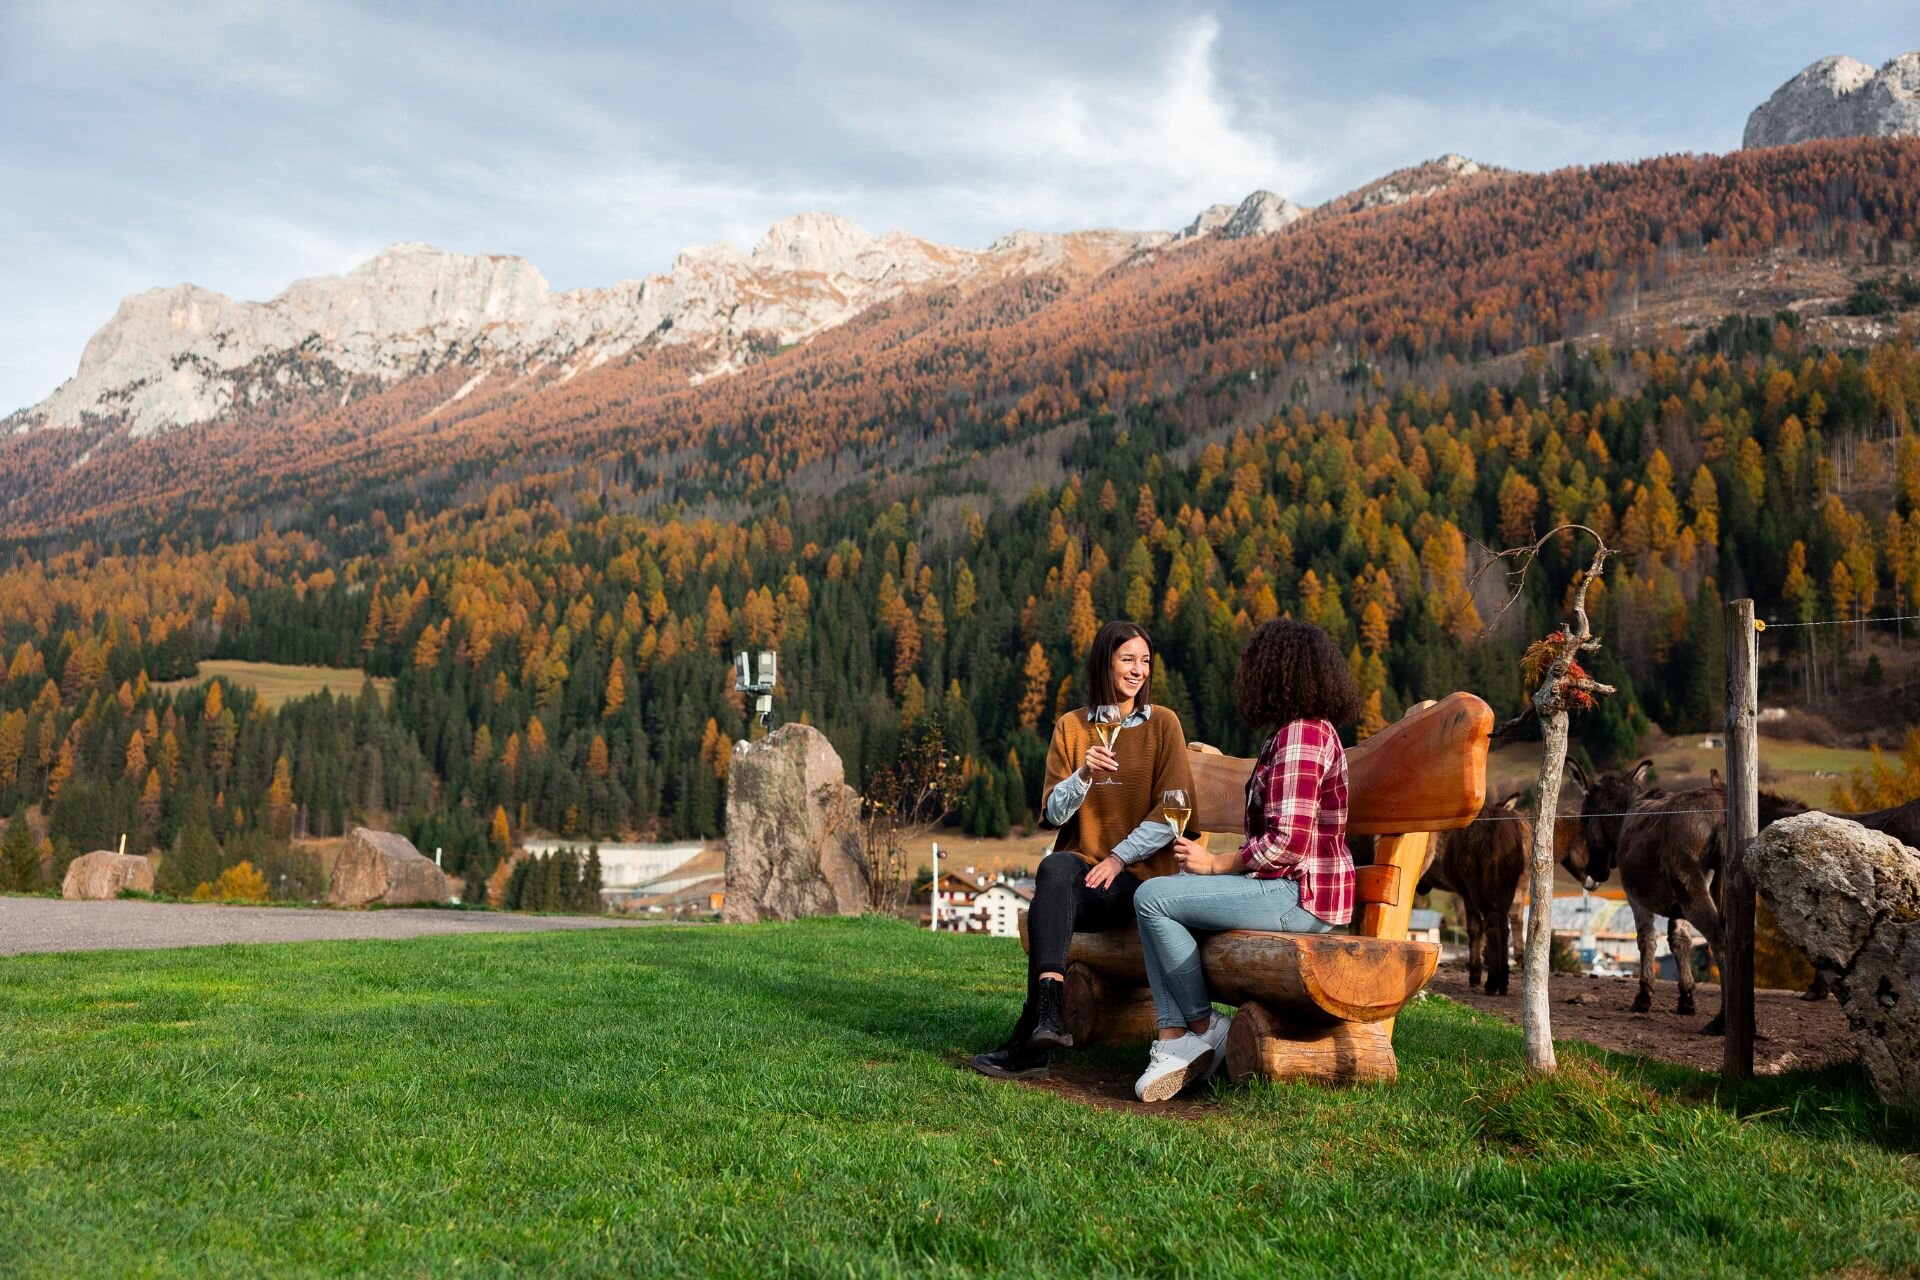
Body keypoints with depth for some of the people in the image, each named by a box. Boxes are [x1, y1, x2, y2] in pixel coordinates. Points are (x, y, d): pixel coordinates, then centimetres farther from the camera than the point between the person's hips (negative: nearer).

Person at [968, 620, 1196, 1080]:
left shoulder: (1162, 724, 4)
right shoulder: (1071, 727, 11)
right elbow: (1054, 813, 4)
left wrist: (1118, 857, -14)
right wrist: (1084, 775, -16)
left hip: (1138, 874, -2)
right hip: (1081, 865, 2)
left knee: (1046, 907, -31)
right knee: (1054, 867, -35)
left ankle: (1028, 1043, -31)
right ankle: (1048, 1017, -46)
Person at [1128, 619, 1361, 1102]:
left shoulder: (1300, 734, -14)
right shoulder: (1311, 729, 20)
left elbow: (1288, 842, -22)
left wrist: (1215, 863, -10)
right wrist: (1215, 861, 9)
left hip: (1300, 896, -11)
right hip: (1290, 887, 11)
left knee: (1153, 897, -14)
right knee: (1160, 897, 5)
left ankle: (1204, 1028, -1)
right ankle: (1174, 1043, -6)